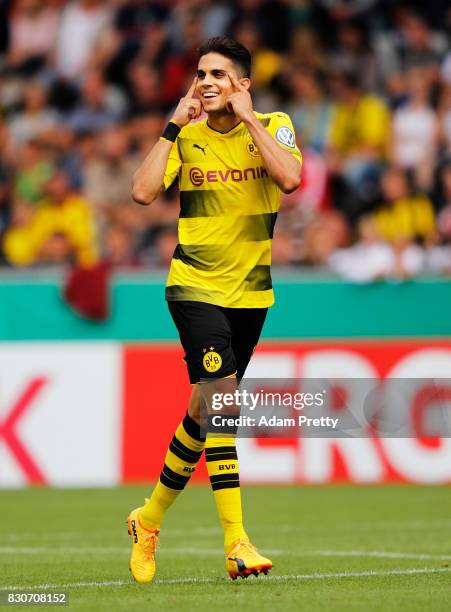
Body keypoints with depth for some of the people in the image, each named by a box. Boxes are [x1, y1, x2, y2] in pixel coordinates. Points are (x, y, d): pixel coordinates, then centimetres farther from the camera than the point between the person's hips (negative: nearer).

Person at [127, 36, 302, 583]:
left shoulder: (273, 126, -1)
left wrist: (248, 117, -18)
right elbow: (143, 191, -15)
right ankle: (235, 542, -23)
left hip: (251, 290, 2)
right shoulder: (187, 136, 0)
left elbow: (289, 178, -21)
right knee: (219, 391, -21)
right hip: (195, 286, -2)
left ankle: (150, 518, 30)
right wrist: (175, 124, -13)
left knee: (208, 406, 9)